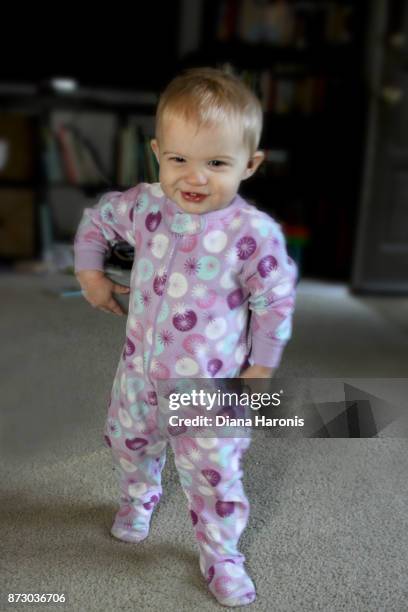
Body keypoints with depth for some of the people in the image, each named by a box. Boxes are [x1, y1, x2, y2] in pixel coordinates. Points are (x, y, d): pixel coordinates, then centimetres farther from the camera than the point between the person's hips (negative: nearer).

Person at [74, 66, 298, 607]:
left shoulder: (255, 233, -23)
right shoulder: (145, 206, -12)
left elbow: (276, 302, -11)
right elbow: (97, 219, 10)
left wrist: (261, 366, -6)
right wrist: (90, 273, 5)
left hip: (211, 381, -4)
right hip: (141, 367, 5)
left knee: (214, 473, 8)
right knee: (129, 441, 27)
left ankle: (220, 553, 35)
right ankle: (138, 499, 59)